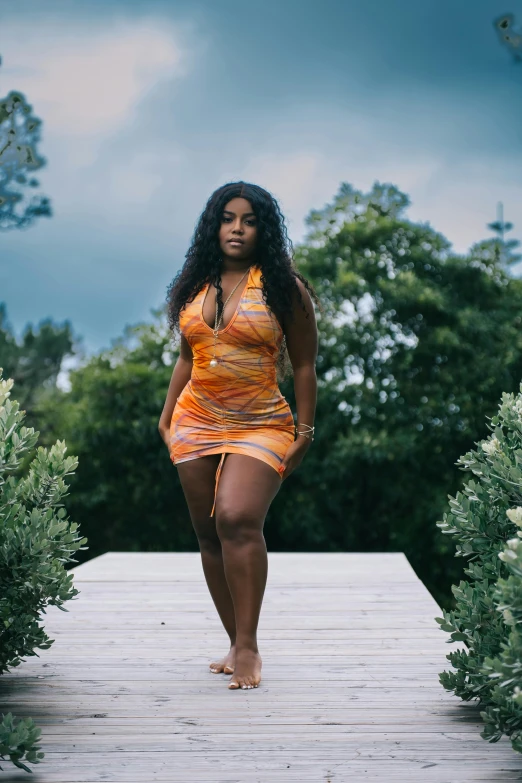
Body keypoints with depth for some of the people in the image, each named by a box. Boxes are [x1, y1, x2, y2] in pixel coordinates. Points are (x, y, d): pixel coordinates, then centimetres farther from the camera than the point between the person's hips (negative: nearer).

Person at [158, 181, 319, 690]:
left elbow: (304, 364, 1)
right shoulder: (195, 285, 12)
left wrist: (304, 432, -2)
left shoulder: (282, 286, -1)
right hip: (196, 424, 5)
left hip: (260, 425, -5)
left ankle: (248, 646, -19)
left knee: (238, 518, -24)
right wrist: (166, 418, 16)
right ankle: (236, 643, 13)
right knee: (209, 534, 3)